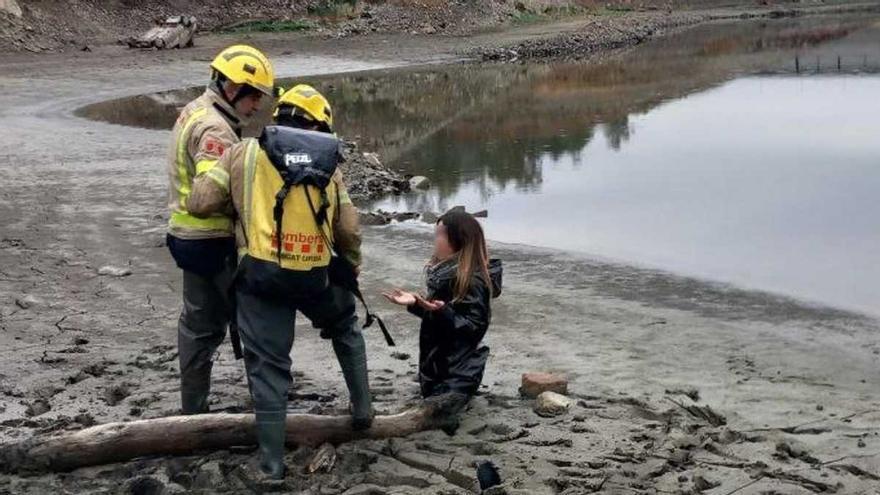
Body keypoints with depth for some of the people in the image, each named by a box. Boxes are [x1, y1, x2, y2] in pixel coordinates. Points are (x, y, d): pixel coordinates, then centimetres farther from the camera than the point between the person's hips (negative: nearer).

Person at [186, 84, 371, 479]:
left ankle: (272, 462, 10)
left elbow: (200, 204, 1)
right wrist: (352, 267, 31)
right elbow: (349, 230, 12)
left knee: (267, 365, 6)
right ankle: (362, 410, 36)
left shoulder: (244, 153, 3)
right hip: (316, 276, 2)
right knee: (346, 329, 32)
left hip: (260, 276, -2)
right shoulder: (328, 165, 11)